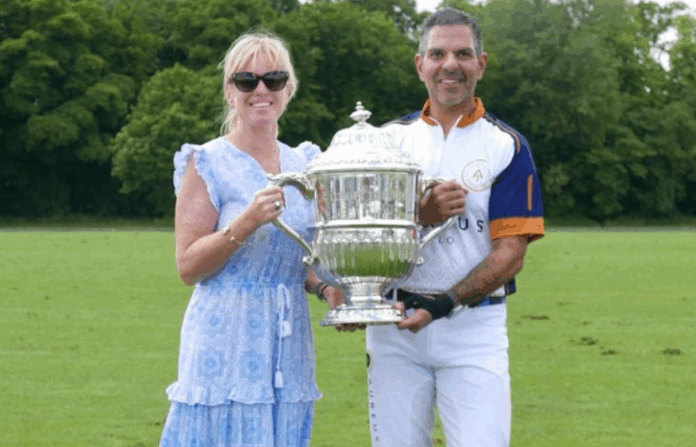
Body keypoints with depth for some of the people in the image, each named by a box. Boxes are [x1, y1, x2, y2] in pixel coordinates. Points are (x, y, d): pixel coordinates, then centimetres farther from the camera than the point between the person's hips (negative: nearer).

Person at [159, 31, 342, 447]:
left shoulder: (304, 164, 13)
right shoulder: (207, 164, -3)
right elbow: (188, 266, -8)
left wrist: (326, 287, 3)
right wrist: (245, 224, -20)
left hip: (288, 348, 5)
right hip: (227, 347, -5)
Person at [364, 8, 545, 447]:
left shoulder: (506, 146, 2)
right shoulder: (390, 139, 10)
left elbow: (510, 254, -5)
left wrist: (443, 304, -18)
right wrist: (420, 215, -16)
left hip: (474, 327, -2)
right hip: (393, 325, 2)